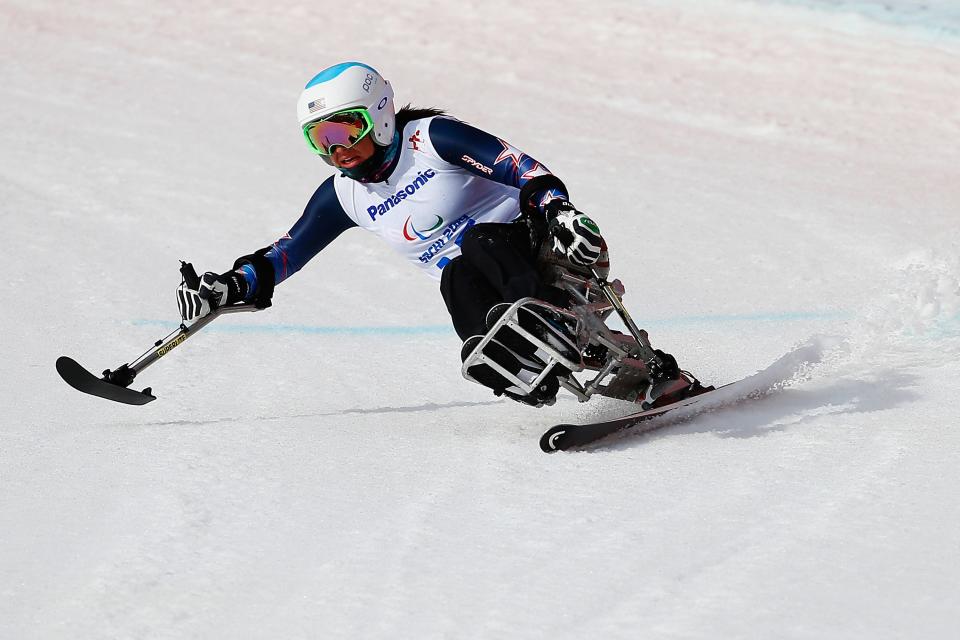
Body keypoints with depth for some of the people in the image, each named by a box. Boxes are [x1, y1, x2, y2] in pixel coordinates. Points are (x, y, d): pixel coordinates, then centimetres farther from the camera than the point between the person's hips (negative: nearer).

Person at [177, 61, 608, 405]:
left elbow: (520, 167, -17)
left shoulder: (431, 137, -10)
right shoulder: (344, 196, 9)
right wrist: (233, 286, 1)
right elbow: (288, 250, 15)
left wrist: (559, 210, -33)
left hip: (524, 239, -4)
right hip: (473, 288, 5)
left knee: (479, 243, -39)